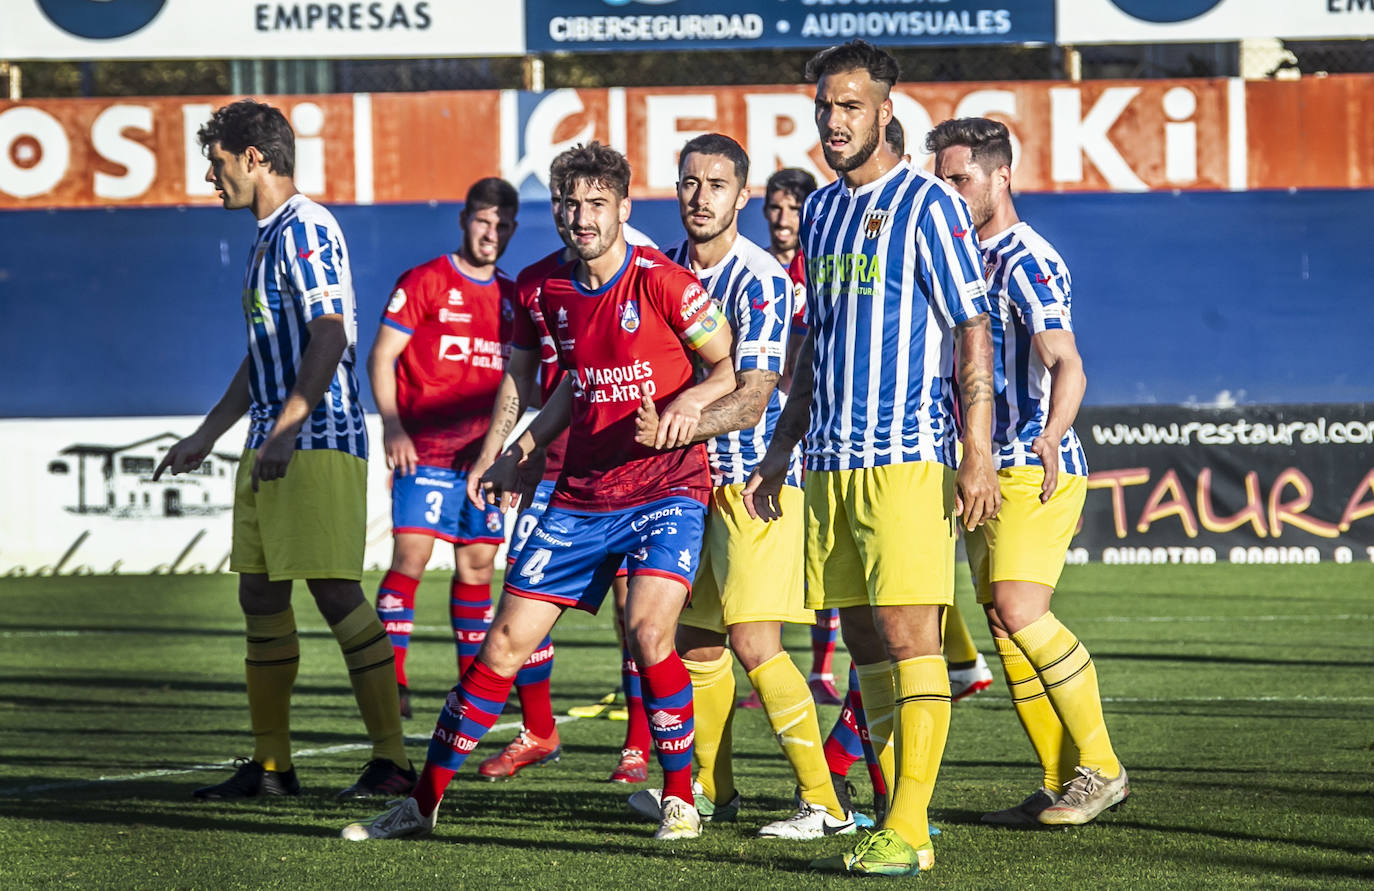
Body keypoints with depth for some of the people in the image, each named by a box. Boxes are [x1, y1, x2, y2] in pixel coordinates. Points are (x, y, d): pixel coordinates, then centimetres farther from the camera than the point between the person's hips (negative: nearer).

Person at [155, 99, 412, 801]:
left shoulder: (306, 229, -11)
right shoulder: (266, 237, 19)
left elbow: (329, 337, -21)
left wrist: (284, 430, -28)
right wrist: (208, 434, 29)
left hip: (319, 440, -10)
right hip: (272, 447, 10)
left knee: (334, 590, -11)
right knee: (260, 594, 9)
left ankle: (392, 760, -8)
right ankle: (270, 765, 14)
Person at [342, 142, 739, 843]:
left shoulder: (662, 283, -11)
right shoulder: (553, 292, 7)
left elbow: (732, 368, -6)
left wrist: (690, 400, -26)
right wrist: (521, 453, 15)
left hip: (667, 488, -5)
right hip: (580, 495, 5)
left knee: (649, 632, -25)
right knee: (504, 643, 2)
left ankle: (681, 799, -7)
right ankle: (423, 803, 10)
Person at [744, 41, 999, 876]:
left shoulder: (929, 204, -5)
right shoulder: (822, 210, 16)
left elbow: (973, 333, -8)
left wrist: (978, 456, -14)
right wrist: (781, 451, 21)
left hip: (908, 458, -7)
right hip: (831, 462, 7)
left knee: (909, 634, -10)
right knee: (863, 640, 7)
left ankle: (908, 831, -12)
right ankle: (893, 818, 13)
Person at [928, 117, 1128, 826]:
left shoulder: (1026, 261, -12)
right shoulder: (969, 260, 16)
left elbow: (1067, 366, -24)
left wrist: (1052, 433, -40)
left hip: (1036, 468, -9)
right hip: (988, 469, 9)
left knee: (1018, 610, -20)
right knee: (1005, 626, 5)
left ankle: (1101, 767, -12)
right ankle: (1063, 783, 9)